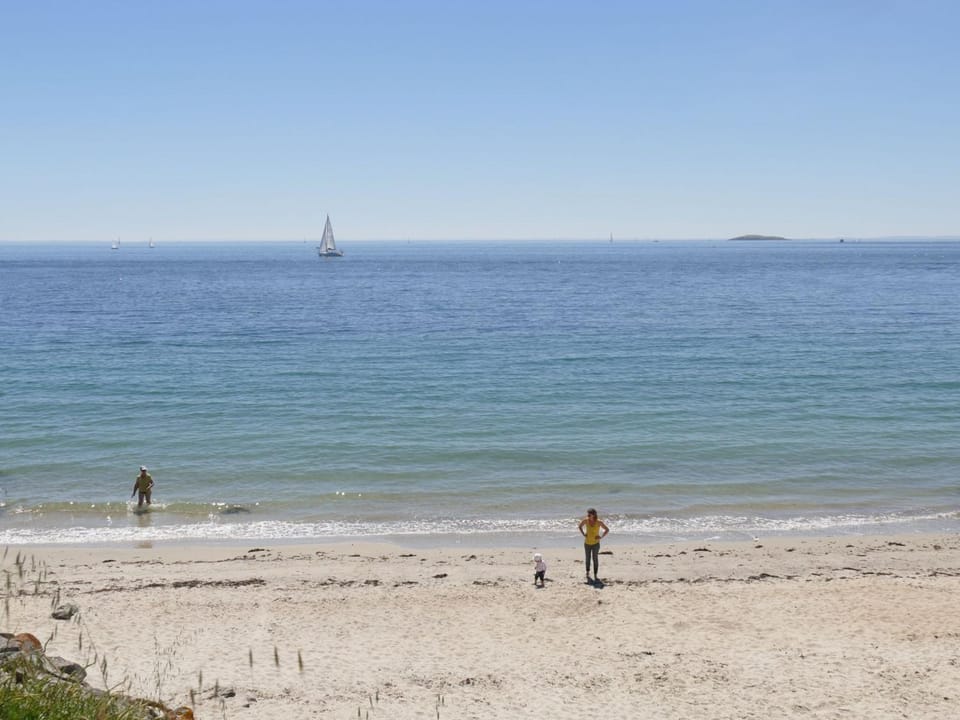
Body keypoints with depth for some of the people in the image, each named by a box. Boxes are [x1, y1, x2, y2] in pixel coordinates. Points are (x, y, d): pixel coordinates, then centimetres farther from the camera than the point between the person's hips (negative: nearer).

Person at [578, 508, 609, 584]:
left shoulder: (599, 522, -18)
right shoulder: (586, 520, -13)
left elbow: (607, 529, -6)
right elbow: (580, 526, 7)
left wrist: (601, 537, -14)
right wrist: (583, 534, -4)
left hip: (595, 543, -2)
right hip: (587, 542, 2)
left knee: (595, 559, -4)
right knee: (587, 558, 12)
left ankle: (595, 576, 4)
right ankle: (587, 574, 29)